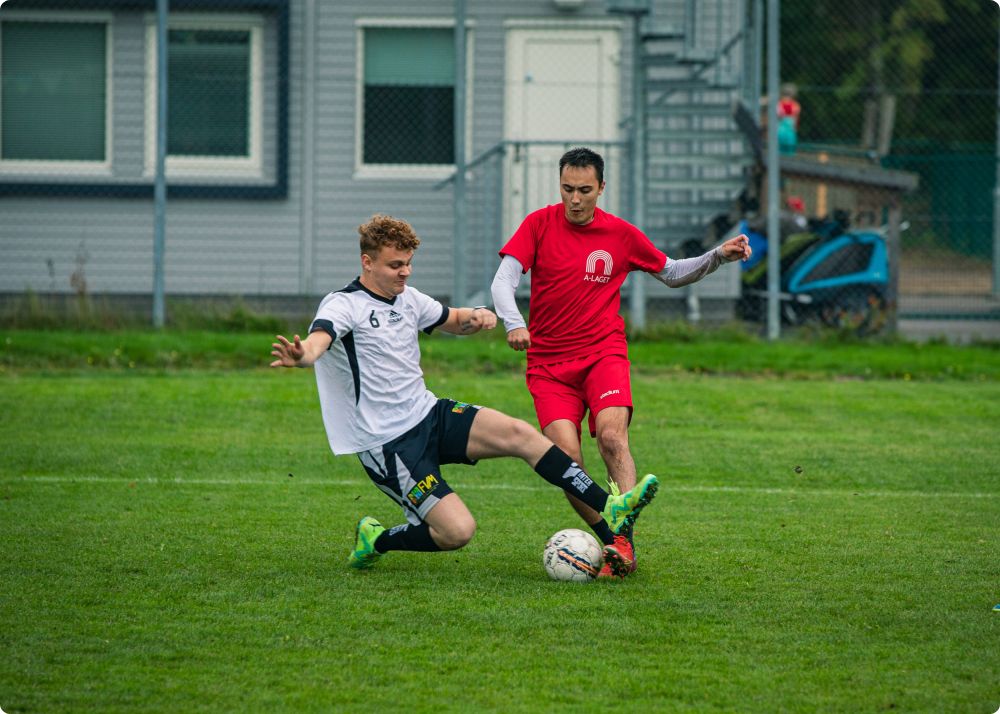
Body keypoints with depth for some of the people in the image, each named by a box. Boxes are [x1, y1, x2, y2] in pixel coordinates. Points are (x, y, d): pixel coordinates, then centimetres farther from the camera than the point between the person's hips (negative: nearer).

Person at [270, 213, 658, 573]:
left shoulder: (406, 298, 9)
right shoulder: (344, 305, -15)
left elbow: (453, 320, 28)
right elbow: (319, 337, -37)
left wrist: (477, 317, 3)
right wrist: (301, 355, -61)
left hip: (429, 414, 8)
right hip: (388, 444, -8)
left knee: (521, 434, -14)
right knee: (458, 531, -19)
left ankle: (611, 512, -11)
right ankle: (375, 541, 8)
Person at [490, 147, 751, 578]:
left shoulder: (621, 234, 5)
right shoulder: (539, 224, 1)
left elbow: (671, 274, 20)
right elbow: (504, 279, -8)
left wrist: (720, 256, 5)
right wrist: (514, 323, -28)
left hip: (604, 353, 0)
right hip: (548, 361, 0)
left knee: (612, 437, -27)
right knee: (565, 455, -19)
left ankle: (624, 542, -33)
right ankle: (609, 540, -6)